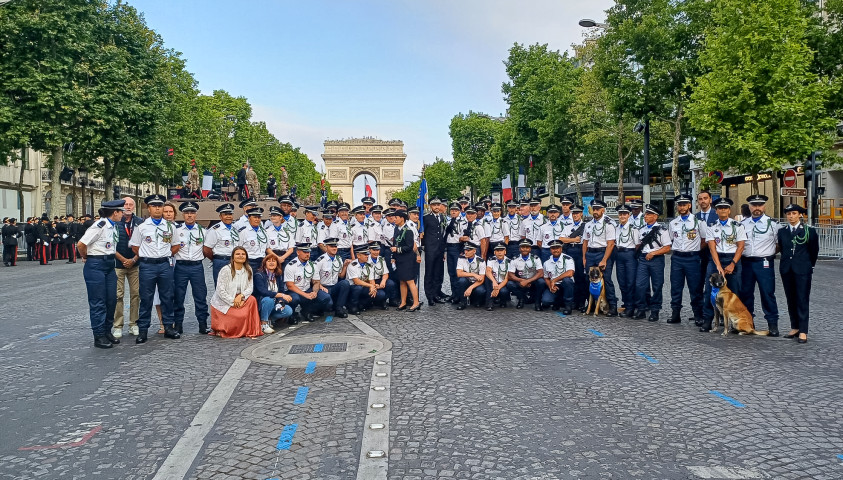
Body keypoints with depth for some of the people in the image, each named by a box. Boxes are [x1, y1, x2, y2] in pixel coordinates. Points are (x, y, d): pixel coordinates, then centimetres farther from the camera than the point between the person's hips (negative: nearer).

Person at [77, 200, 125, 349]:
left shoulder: (113, 226, 8)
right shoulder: (100, 226, -17)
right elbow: (81, 244, -19)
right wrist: (86, 258, -2)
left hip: (110, 265, 8)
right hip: (96, 266, -8)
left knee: (111, 300, 10)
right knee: (98, 302, 0)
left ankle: (107, 332, 23)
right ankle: (99, 337, 8)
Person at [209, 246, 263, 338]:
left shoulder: (248, 270, 2)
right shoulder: (225, 270, -15)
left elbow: (250, 288, -2)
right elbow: (220, 291, -18)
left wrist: (241, 296, -21)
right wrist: (233, 302, -21)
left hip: (239, 300, 6)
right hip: (222, 303, -5)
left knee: (252, 299, -22)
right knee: (242, 316, -24)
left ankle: (250, 330, -13)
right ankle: (219, 329, 1)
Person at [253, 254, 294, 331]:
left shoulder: (279, 275, 7)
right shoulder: (259, 274, -13)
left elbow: (282, 290, 5)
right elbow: (262, 291, -26)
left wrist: (281, 301, -19)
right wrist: (281, 295, -34)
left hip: (274, 304, 5)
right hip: (261, 303, -5)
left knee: (289, 311, -20)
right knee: (269, 299, -38)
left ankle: (270, 319, 3)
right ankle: (263, 324, -20)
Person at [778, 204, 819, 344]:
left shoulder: (809, 231, -2)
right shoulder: (781, 232, 8)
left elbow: (814, 250, 7)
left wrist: (810, 265, 14)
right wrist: (788, 261, 13)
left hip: (803, 270, -4)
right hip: (786, 269, 4)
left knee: (803, 300, -4)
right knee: (791, 299, 9)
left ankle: (803, 332, -3)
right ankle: (795, 328, 18)